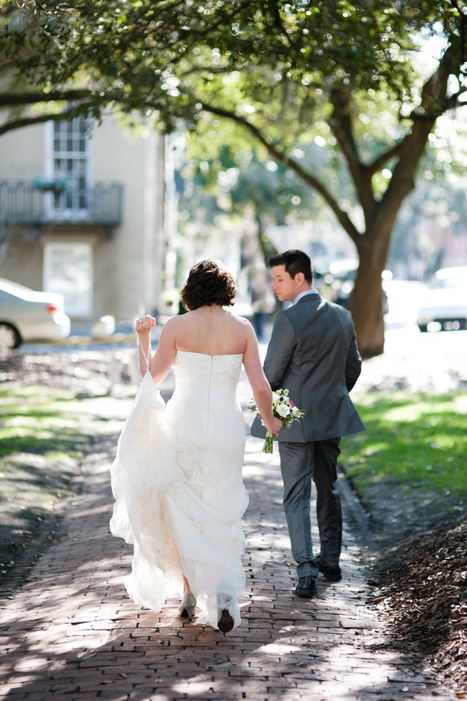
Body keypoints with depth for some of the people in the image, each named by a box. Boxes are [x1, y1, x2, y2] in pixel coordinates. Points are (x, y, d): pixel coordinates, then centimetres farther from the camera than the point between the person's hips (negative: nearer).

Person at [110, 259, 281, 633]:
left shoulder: (177, 326, -6)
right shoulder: (242, 328, -2)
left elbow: (152, 377, 1)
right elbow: (260, 386, -3)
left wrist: (143, 338, 16)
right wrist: (270, 420, 15)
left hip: (183, 426, -1)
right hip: (226, 428, 1)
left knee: (182, 512, 16)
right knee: (221, 514, 9)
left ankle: (190, 592, 17)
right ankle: (225, 593, -10)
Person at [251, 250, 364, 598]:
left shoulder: (289, 319, -19)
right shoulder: (342, 316, 2)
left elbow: (271, 373, -15)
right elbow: (354, 367, 10)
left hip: (296, 419, -6)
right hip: (333, 417, 6)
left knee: (297, 496, 0)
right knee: (328, 488, 20)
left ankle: (306, 572, -6)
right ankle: (331, 560, 29)